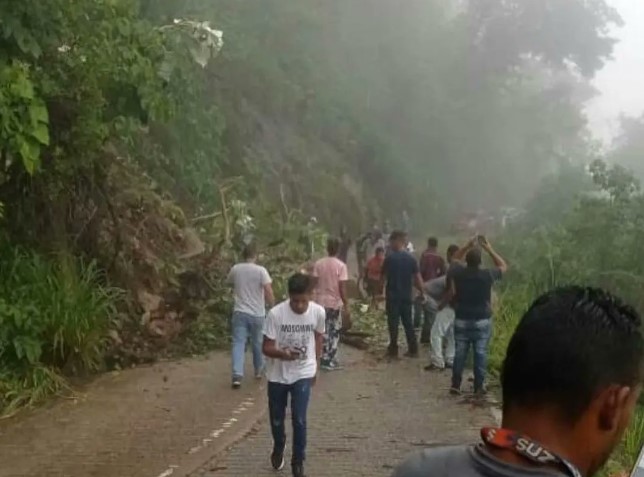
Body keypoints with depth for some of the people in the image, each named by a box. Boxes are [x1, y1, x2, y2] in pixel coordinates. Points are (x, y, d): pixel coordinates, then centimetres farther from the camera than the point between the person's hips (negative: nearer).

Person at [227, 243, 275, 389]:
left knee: (238, 343, -2)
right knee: (257, 343, 17)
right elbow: (268, 291, -16)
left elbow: (231, 283, 21)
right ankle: (259, 370, 34)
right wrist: (273, 308, -3)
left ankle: (237, 375, -15)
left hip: (239, 312, 1)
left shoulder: (235, 269, 1)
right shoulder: (260, 270, -10)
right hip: (257, 313, -1)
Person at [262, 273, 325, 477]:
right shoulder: (276, 313, -22)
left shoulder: (318, 312, -14)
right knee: (277, 418, 15)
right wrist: (283, 354, -37)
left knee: (299, 419, -8)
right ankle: (278, 448, 46)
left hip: (303, 374, 0)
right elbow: (267, 347, -17)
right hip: (277, 374, 0)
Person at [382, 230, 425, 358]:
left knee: (393, 323, 2)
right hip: (406, 296, 4)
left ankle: (393, 350, 5)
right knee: (408, 322, 10)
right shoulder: (411, 258, 1)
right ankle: (413, 349, 10)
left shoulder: (389, 258, -9)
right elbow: (417, 278, -1)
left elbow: (384, 276, -2)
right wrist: (422, 292, 10)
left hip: (393, 295, -4)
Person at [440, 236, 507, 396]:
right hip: (482, 321, -2)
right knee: (480, 353, 4)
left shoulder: (458, 273, -8)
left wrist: (468, 246, 9)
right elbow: (503, 266, 6)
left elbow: (455, 259, 16)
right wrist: (489, 249, 5)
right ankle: (479, 386, 7)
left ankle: (455, 385, 12)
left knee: (460, 353, 9)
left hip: (462, 320, 2)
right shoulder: (487, 275, -13)